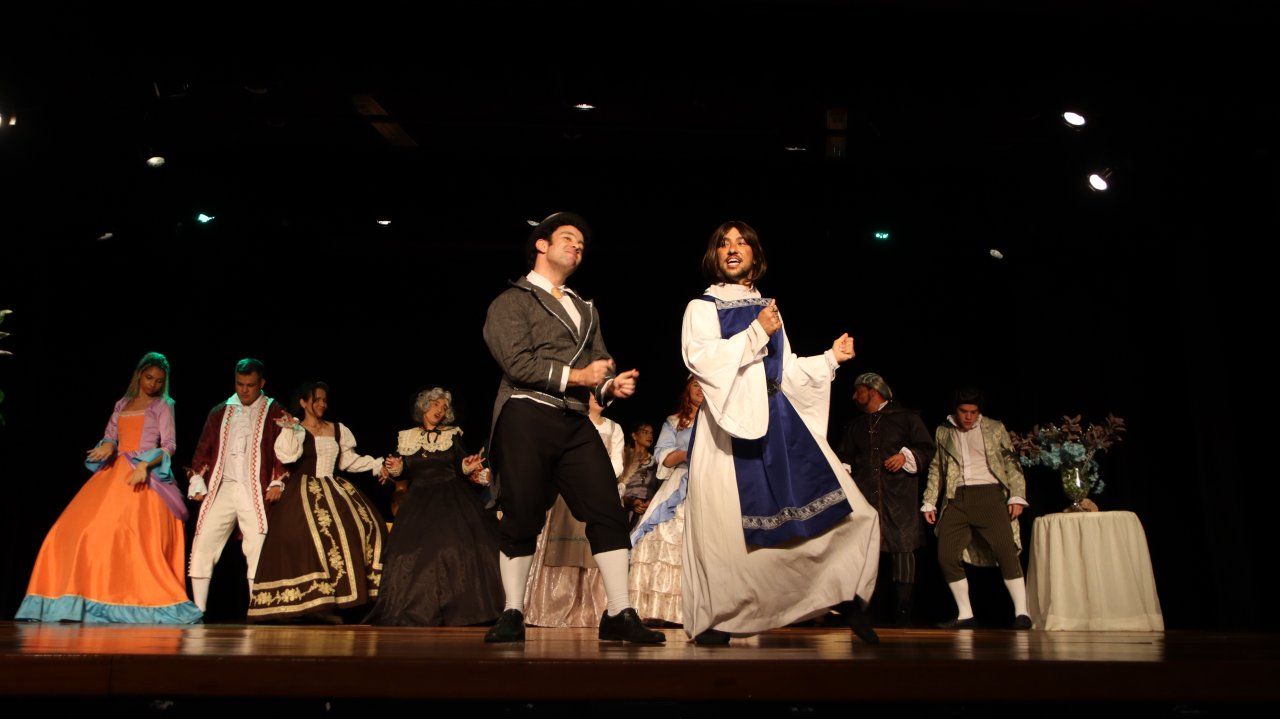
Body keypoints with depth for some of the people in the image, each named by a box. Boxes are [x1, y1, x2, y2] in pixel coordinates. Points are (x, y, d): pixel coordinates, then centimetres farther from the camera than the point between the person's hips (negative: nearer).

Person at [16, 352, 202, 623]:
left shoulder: (163, 406, 7)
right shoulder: (121, 405, 20)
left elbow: (168, 446, -3)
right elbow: (109, 437, 16)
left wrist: (145, 466, -20)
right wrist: (107, 445, -8)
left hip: (144, 477, -5)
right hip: (114, 474, 5)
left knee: (138, 537, -15)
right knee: (85, 529, -2)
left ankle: (140, 603, -8)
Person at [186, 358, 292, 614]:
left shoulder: (274, 413, 6)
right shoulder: (220, 412, 17)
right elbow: (203, 449, 16)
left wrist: (277, 482, -10)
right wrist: (197, 482, 7)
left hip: (256, 493, -3)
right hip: (221, 489, 4)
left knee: (257, 551, -6)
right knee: (202, 545, -1)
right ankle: (198, 611, 8)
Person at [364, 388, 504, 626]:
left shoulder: (453, 436, 8)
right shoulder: (406, 437, 11)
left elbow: (461, 469, 4)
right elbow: (404, 474, 11)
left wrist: (468, 468, -18)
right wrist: (396, 469, -11)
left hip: (451, 498, -1)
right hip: (418, 501, 2)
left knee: (455, 544, -16)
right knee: (412, 550, -8)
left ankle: (457, 609, -11)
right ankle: (416, 609, 2)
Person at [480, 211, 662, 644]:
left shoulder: (586, 310, 26)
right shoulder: (513, 301, 5)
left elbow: (598, 364, 18)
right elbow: (517, 363, -8)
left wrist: (612, 386, -4)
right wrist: (573, 376, -11)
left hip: (576, 423, 5)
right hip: (527, 417, -5)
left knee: (609, 514, -5)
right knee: (522, 520, -2)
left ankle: (619, 615, -1)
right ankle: (512, 615, 11)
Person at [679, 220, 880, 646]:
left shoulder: (769, 310, 22)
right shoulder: (702, 308, 7)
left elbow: (785, 373, 20)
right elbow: (701, 358, -12)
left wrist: (831, 358, 12)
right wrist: (756, 333, -12)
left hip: (780, 423, 5)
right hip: (732, 424, -5)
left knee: (845, 510, -2)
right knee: (726, 527, -7)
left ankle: (848, 597, 11)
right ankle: (715, 621, 5)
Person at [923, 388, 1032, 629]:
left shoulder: (994, 428, 11)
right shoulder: (943, 432, 16)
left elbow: (1011, 462, 8)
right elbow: (935, 469, 18)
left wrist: (1017, 496, -3)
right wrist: (929, 502, 12)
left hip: (989, 494, -2)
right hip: (956, 499, 3)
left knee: (1005, 551, -13)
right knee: (946, 556, -4)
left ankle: (1021, 612, -5)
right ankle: (965, 615, 7)